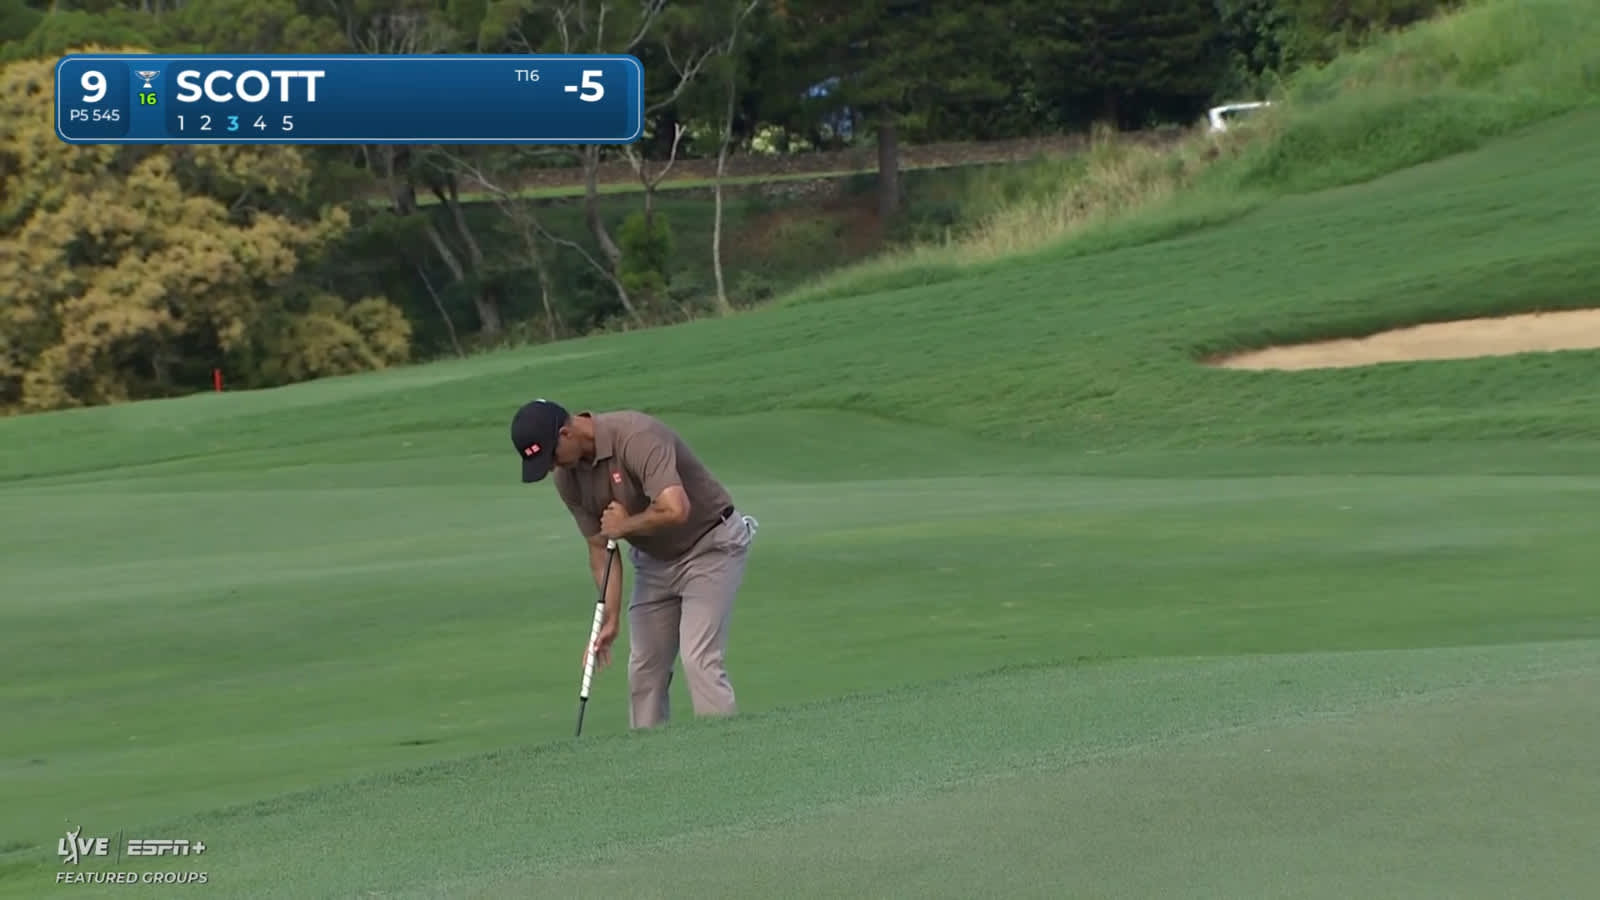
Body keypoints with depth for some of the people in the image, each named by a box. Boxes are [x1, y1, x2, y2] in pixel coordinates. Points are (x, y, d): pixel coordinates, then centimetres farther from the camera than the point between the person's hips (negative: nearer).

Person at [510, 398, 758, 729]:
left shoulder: (636, 436, -30)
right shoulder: (568, 477, -6)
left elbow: (676, 509, -41)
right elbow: (600, 548, 0)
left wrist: (624, 525, -23)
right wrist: (610, 619, -8)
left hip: (710, 544, -8)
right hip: (654, 560, 8)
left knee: (700, 661, -18)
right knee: (644, 668, 7)